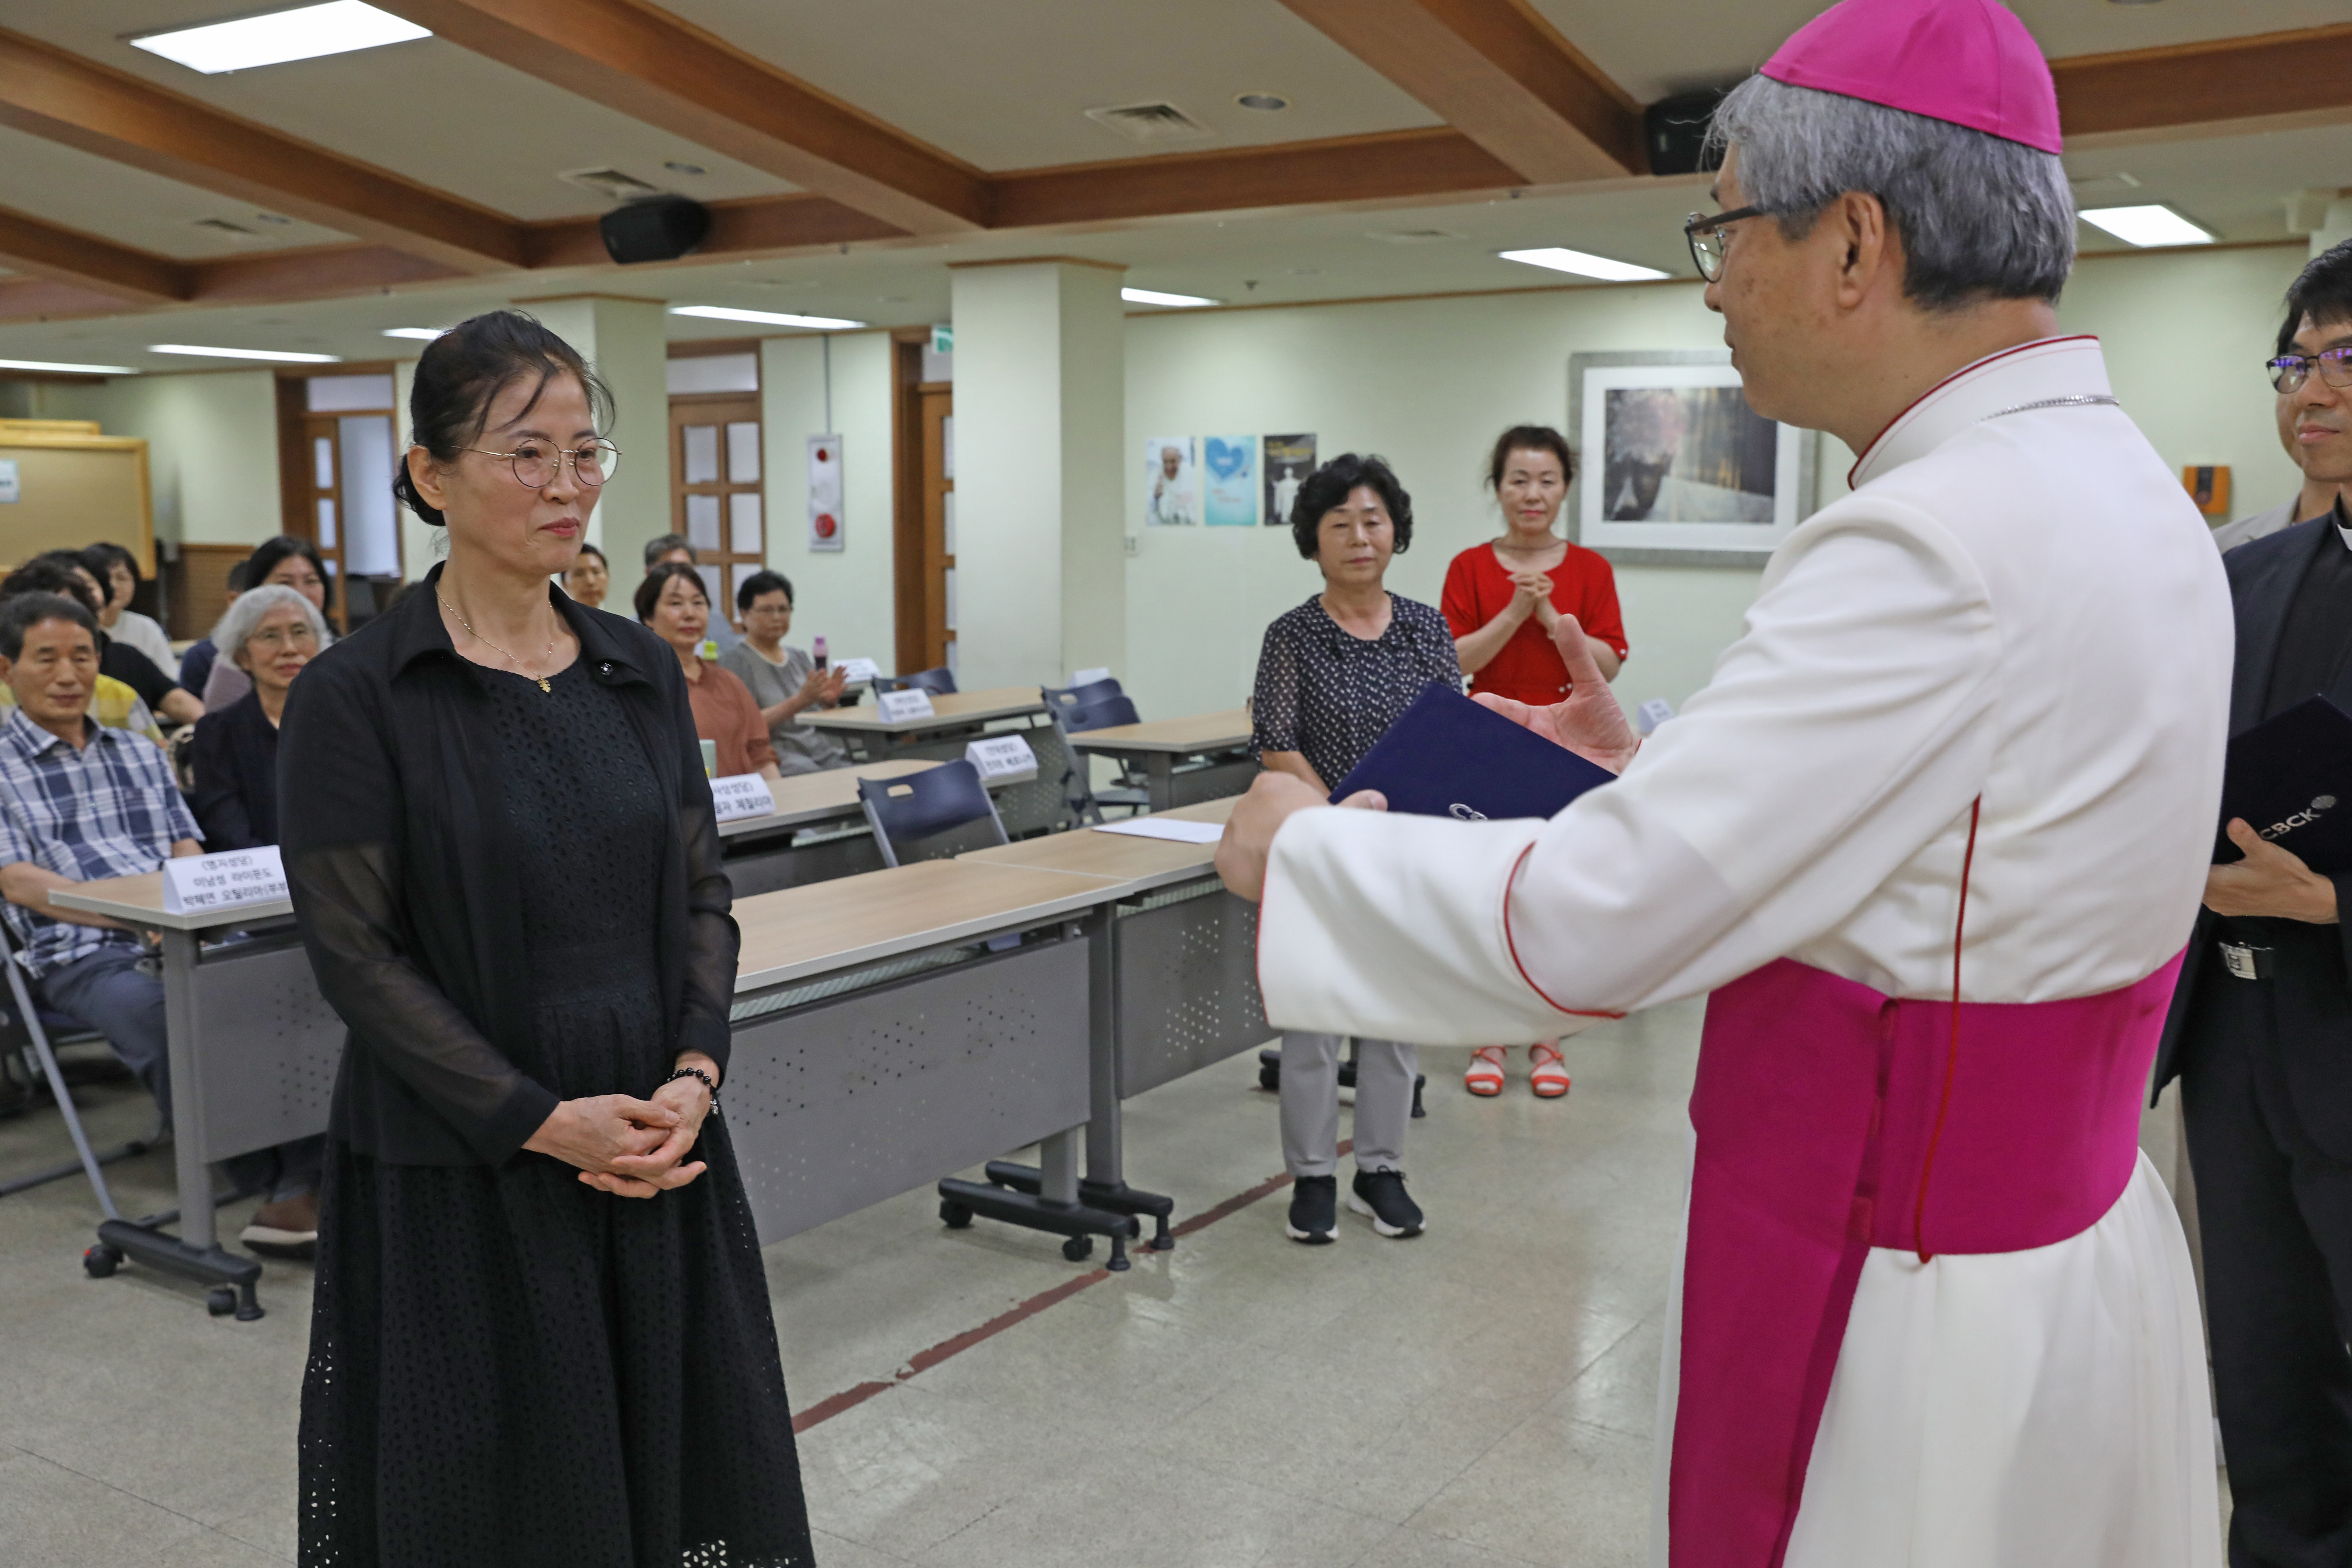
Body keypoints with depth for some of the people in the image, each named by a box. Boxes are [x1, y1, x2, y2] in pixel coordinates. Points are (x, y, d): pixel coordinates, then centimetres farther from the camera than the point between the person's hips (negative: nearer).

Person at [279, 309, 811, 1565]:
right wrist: (542, 1120, -16)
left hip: (658, 1151, 4)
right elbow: (355, 951, -11)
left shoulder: (641, 671, 7)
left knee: (678, 1462, 11)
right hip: (458, 1171, -4)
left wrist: (694, 1075, -8)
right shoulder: (355, 694, -8)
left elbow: (703, 893, 8)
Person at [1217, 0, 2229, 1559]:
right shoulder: (2112, 481, 4)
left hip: (1920, 1314, -9)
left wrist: (1297, 847, -10)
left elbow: (1581, 927, -26)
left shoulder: (1941, 549, -28)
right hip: (2076, 1229, 9)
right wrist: (1656, 769, 10)